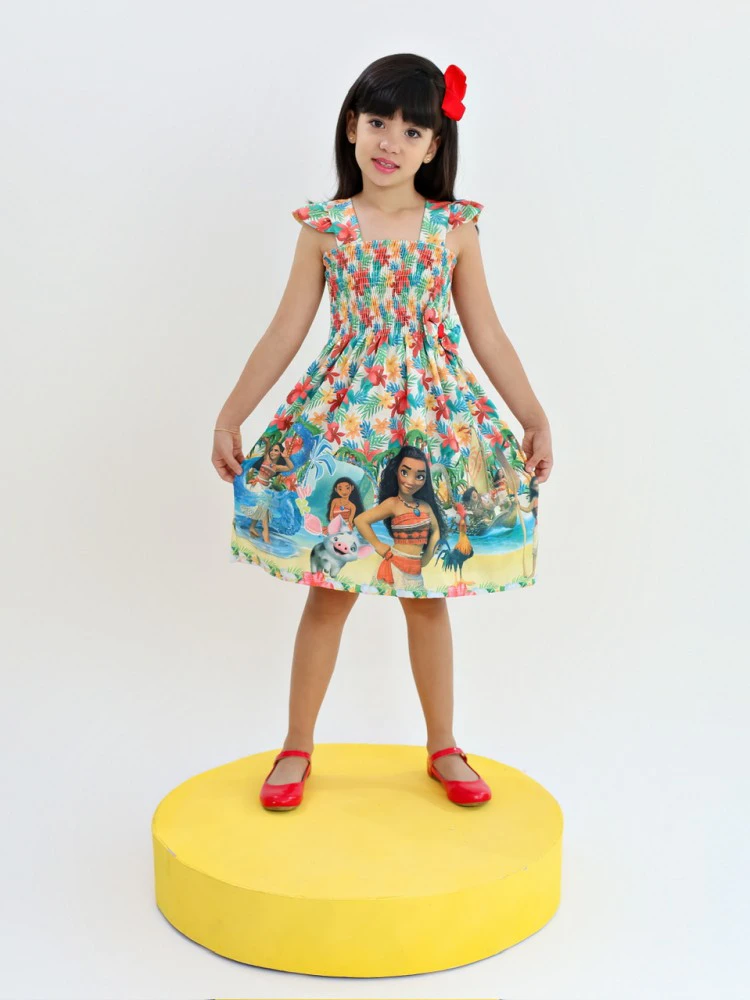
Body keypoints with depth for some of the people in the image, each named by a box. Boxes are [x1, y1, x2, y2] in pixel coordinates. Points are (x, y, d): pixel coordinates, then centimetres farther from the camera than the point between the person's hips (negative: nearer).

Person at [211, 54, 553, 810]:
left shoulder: (454, 229, 2)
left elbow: (487, 336, 5)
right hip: (342, 424, -1)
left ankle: (443, 748, 25)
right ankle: (297, 748, 21)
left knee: (427, 593, 10)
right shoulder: (325, 228, 0)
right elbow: (285, 332, 2)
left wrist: (535, 418, 2)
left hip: (435, 426, 1)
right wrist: (230, 415, 0)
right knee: (329, 590, 5)